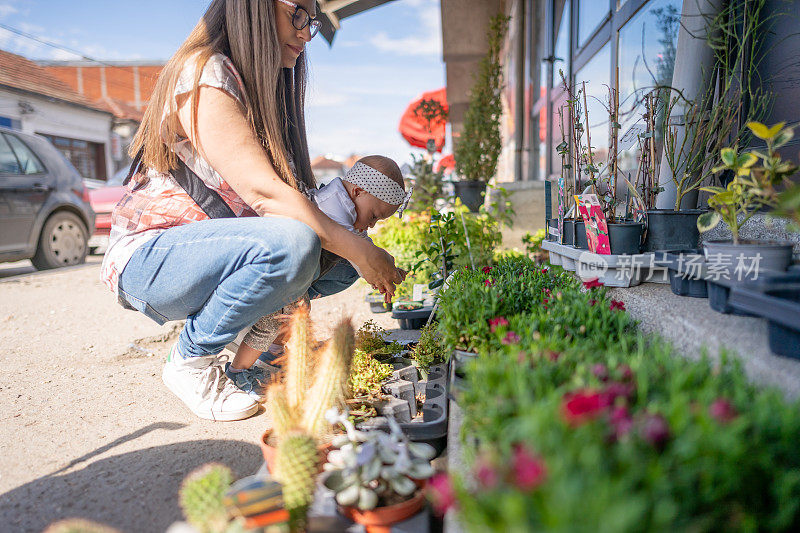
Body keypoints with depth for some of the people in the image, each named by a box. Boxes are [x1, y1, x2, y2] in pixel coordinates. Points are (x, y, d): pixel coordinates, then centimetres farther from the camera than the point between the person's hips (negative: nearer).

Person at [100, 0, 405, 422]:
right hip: (148, 256, -7)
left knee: (342, 254, -7)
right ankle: (190, 362, -11)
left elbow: (294, 194, 5)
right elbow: (262, 192, -27)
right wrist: (358, 250, -25)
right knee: (291, 243, -34)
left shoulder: (264, 87, 12)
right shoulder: (201, 74, -16)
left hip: (211, 246, 8)